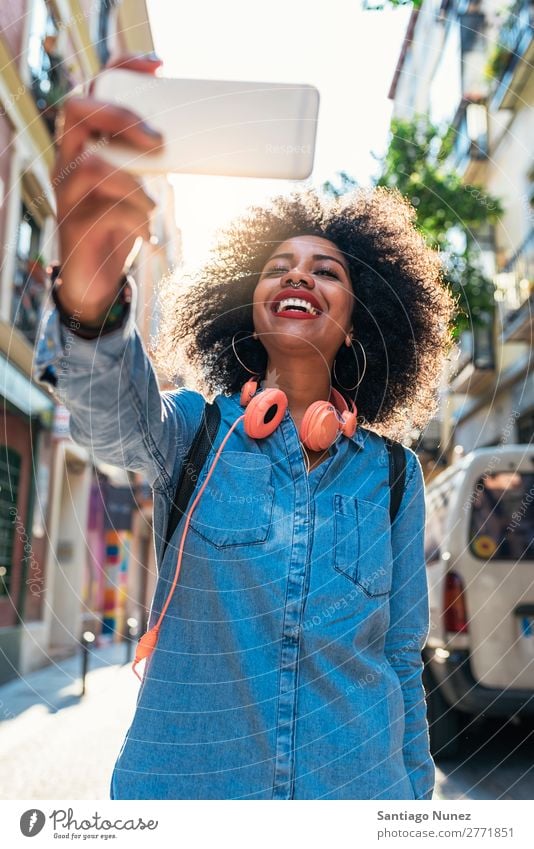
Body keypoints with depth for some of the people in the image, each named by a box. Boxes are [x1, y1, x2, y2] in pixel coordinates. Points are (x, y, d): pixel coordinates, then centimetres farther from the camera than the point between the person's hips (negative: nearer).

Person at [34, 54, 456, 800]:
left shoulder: (393, 475, -2)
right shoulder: (193, 432, -6)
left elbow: (401, 660, 3)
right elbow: (109, 409, -30)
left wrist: (416, 789, 5)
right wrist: (88, 296, -50)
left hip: (355, 783, 1)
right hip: (186, 778, -1)